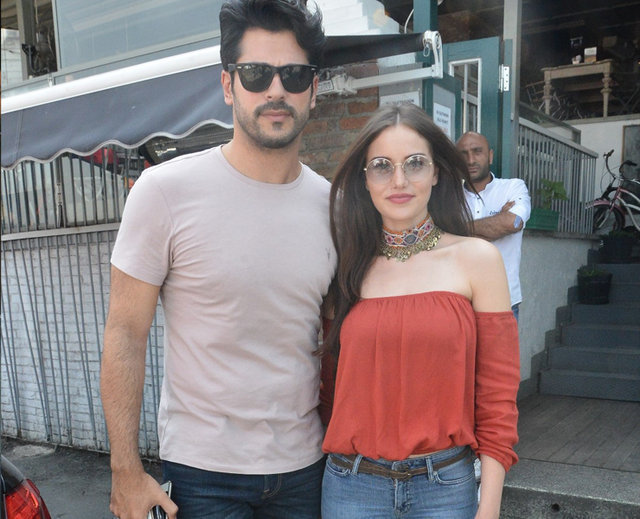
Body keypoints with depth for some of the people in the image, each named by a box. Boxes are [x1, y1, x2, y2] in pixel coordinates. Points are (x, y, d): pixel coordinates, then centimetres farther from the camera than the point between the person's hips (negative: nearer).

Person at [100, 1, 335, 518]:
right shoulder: (166, 190, -13)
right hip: (202, 473, -3)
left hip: (305, 464, 4)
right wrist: (126, 471, -9)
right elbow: (126, 332, -10)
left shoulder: (333, 204, -2)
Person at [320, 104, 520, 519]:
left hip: (445, 484, -1)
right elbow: (333, 384, 7)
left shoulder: (476, 258, -5)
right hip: (352, 484, 2)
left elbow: (498, 396, -5)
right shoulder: (351, 267, 1)